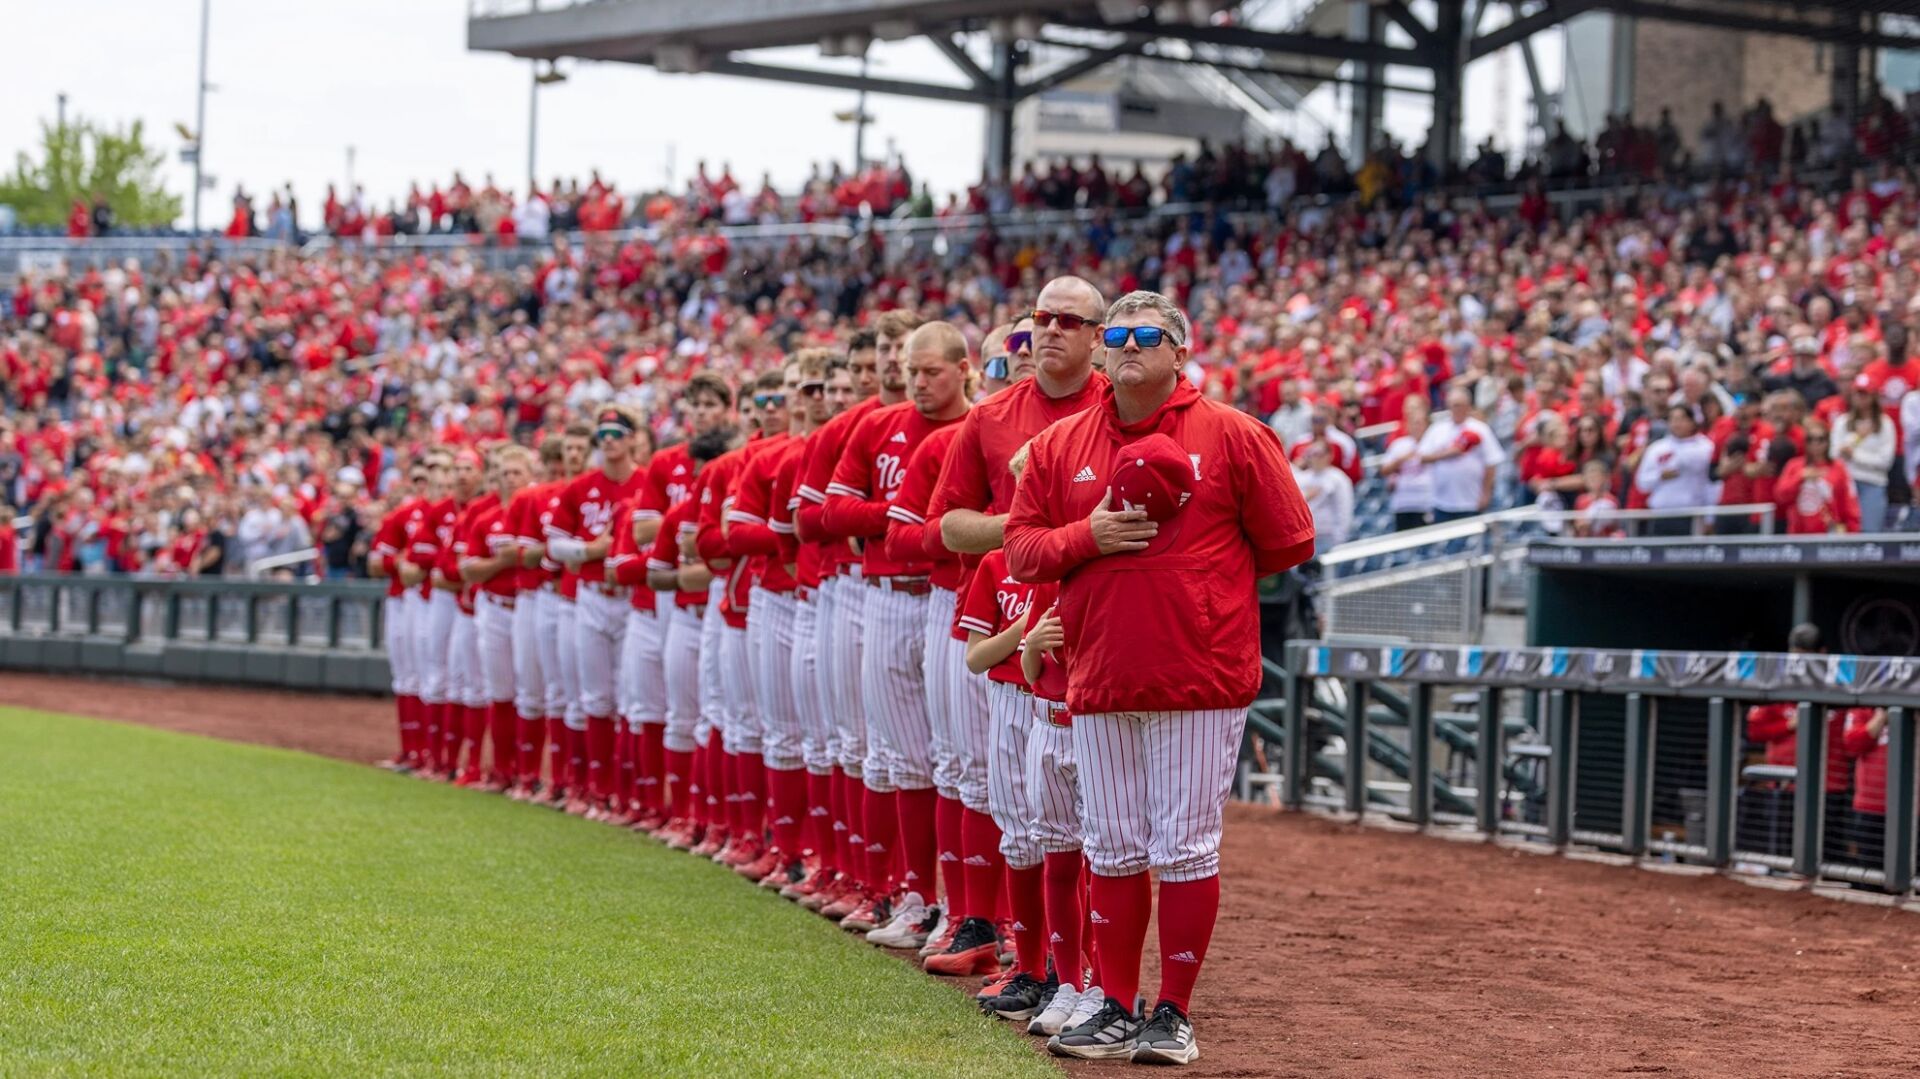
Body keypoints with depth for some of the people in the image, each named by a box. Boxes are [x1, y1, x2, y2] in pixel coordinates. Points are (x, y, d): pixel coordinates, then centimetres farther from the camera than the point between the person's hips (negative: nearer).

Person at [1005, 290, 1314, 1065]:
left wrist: (1200, 575, 4)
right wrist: (1090, 537, -9)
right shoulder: (1061, 445, 9)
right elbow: (1022, 548, 8)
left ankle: (1173, 1015, 8)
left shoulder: (1233, 436, -2)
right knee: (1113, 851, 9)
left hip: (1200, 680, -4)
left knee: (1185, 849, -1)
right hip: (1099, 680, 4)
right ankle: (1116, 1010, 18)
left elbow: (1289, 544, 0)